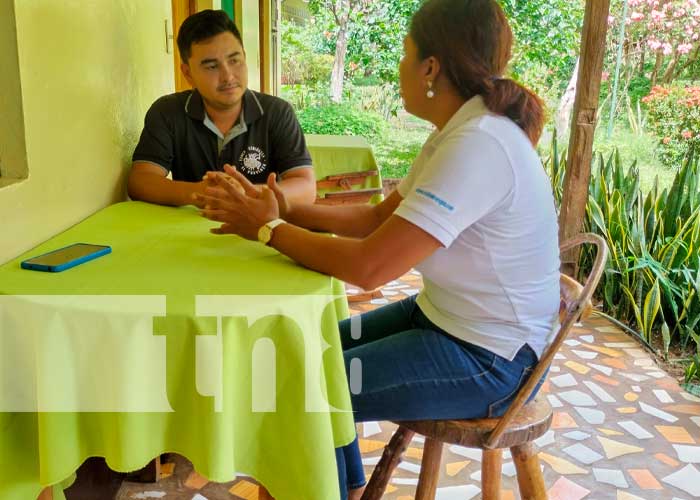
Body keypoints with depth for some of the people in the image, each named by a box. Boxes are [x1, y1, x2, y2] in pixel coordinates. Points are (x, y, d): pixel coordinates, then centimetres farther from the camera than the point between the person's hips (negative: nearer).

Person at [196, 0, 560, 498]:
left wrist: (269, 228, -17)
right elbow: (381, 218, 7)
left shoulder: (476, 147, -28)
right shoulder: (460, 131, 3)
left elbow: (368, 266, -31)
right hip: (446, 316, 9)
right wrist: (289, 210, -4)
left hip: (487, 360, -9)